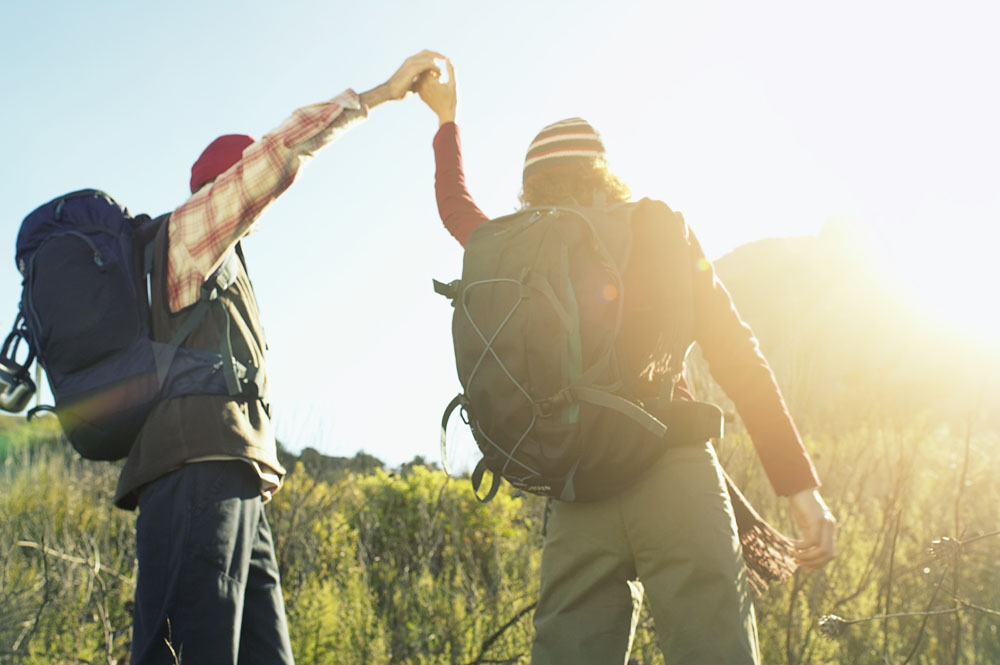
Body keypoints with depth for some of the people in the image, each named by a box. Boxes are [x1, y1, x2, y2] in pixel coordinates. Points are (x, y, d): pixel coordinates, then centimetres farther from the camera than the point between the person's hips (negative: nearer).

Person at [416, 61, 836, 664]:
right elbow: (733, 351, -2)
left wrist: (447, 119, 53)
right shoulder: (653, 227, 5)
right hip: (668, 471, -4)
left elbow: (456, 207, 37)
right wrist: (800, 483, -3)